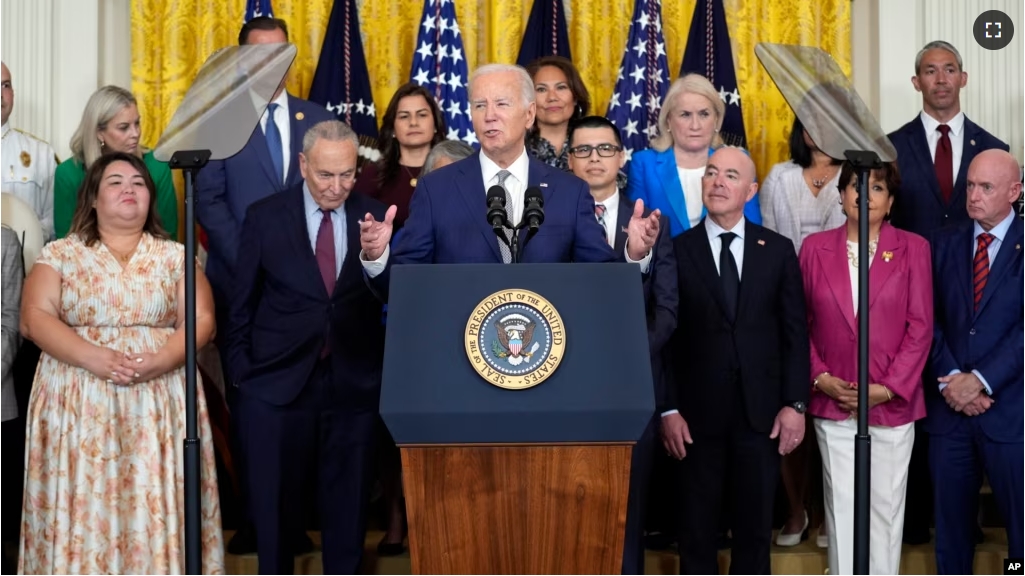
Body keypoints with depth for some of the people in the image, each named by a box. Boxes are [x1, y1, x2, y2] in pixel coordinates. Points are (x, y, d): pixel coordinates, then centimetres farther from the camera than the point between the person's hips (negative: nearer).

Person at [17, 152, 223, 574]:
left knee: (156, 506, -3)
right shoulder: (60, 255, 8)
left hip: (159, 404, 1)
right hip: (79, 404, -1)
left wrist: (160, 360, -16)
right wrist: (94, 357, -17)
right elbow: (35, 319, -3)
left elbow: (200, 321, 3)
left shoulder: (175, 256, 10)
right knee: (84, 505, -5)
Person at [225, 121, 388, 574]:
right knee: (276, 500, 9)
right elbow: (243, 302, 4)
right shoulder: (265, 216, -1)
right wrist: (242, 371, 2)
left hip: (354, 384, 1)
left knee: (347, 500, 11)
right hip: (279, 382, -1)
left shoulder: (375, 217, 1)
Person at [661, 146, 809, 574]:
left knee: (755, 525, 10)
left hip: (761, 411, 1)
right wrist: (668, 409, -6)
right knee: (697, 527, 7)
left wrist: (795, 403, -2)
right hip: (698, 412, -1)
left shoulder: (778, 250, 5)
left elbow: (795, 332, 5)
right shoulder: (677, 250, 1)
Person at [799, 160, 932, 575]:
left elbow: (920, 327, -3)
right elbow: (800, 323, 6)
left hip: (892, 404, -1)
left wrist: (887, 388, -10)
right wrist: (821, 378, -6)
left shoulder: (912, 248, 0)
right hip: (833, 403, 1)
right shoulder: (816, 247, 4)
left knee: (886, 505, 6)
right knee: (841, 506, 5)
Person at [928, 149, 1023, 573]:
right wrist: (949, 378, -9)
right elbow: (931, 319, 4)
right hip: (949, 408, 3)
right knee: (950, 520, 10)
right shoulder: (944, 243, 9)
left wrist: (980, 379, -15)